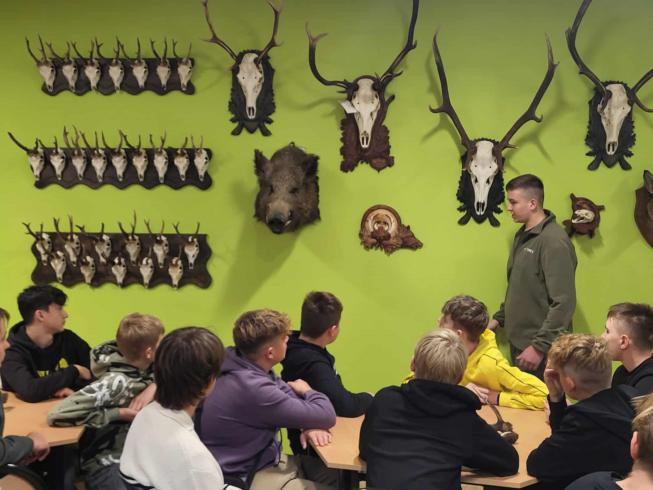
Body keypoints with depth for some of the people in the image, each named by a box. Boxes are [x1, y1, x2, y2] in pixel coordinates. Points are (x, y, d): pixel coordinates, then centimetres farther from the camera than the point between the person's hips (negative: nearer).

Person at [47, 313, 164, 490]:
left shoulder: (147, 367, -5)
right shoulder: (116, 383, -25)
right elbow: (57, 415, -30)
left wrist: (155, 386, -11)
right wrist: (119, 413, -24)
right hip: (107, 463, -7)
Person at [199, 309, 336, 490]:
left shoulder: (249, 365, -4)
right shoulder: (252, 388, -32)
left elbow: (287, 392, 9)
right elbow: (327, 416, -24)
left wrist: (310, 423, -11)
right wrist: (307, 391, -2)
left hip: (260, 460, 9)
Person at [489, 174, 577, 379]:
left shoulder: (554, 241, -18)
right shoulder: (523, 235, 10)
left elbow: (563, 303, -22)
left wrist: (540, 347, -22)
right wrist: (499, 318, 14)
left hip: (541, 347, -8)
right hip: (519, 341, 8)